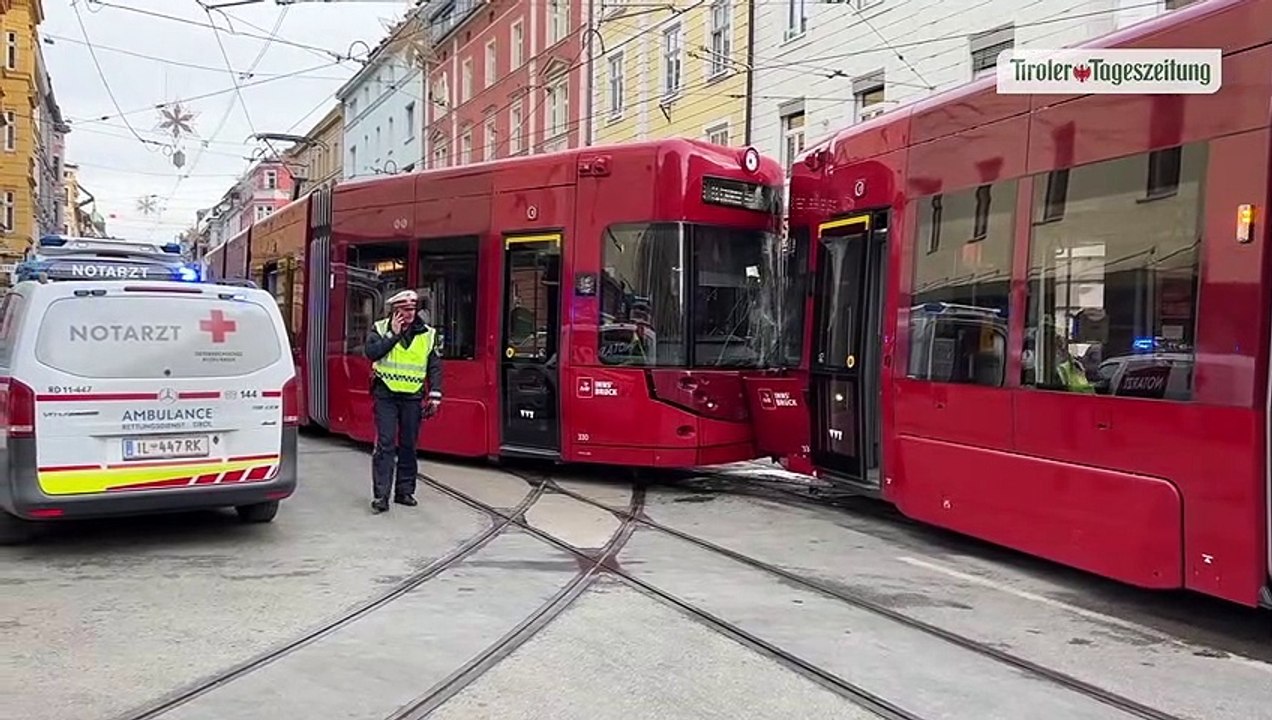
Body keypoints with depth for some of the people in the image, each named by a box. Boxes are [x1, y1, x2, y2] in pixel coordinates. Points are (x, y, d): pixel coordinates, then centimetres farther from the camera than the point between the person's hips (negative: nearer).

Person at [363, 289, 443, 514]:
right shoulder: (380, 329, 2)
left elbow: (435, 367, 5)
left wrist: (435, 396, -2)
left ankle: (405, 491, 18)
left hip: (412, 397, 2)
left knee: (408, 445, 8)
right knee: (385, 444, -7)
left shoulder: (428, 334, 5)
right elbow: (371, 352, -15)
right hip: (386, 394, -2)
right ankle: (381, 495, -6)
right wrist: (394, 334, -16)